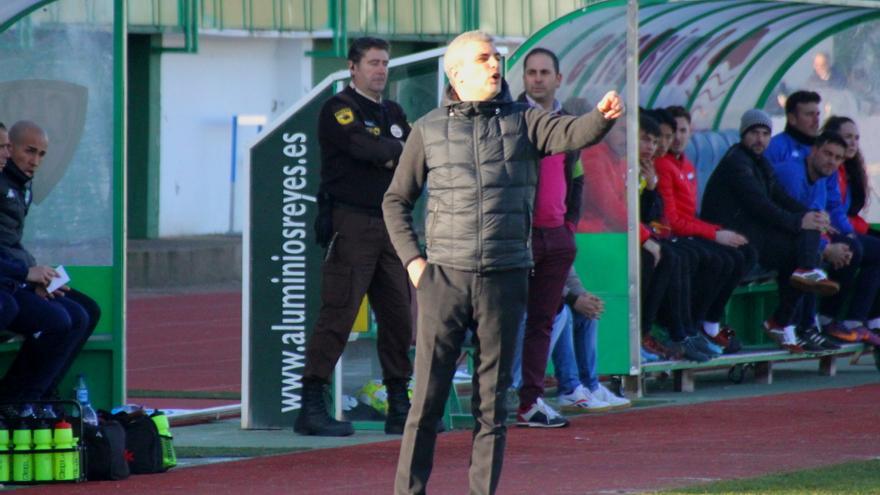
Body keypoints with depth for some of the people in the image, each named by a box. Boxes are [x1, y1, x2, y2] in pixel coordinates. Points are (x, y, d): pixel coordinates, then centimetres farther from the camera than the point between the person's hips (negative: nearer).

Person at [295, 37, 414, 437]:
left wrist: (390, 158, -10)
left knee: (398, 316, 7)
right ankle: (311, 407, -10)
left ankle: (400, 409, 13)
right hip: (351, 223, -8)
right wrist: (401, 151, -4)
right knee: (338, 314, -11)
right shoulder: (339, 109, -3)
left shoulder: (393, 113, 20)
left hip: (390, 225, 8)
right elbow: (363, 145, -19)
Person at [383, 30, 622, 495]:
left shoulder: (522, 121, 5)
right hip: (444, 277, -1)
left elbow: (571, 133, -15)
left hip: (504, 279, 1)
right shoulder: (429, 130, 6)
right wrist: (412, 260, 1)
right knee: (428, 393, -3)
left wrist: (602, 116, -36)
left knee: (492, 397, 4)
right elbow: (396, 201, 13)